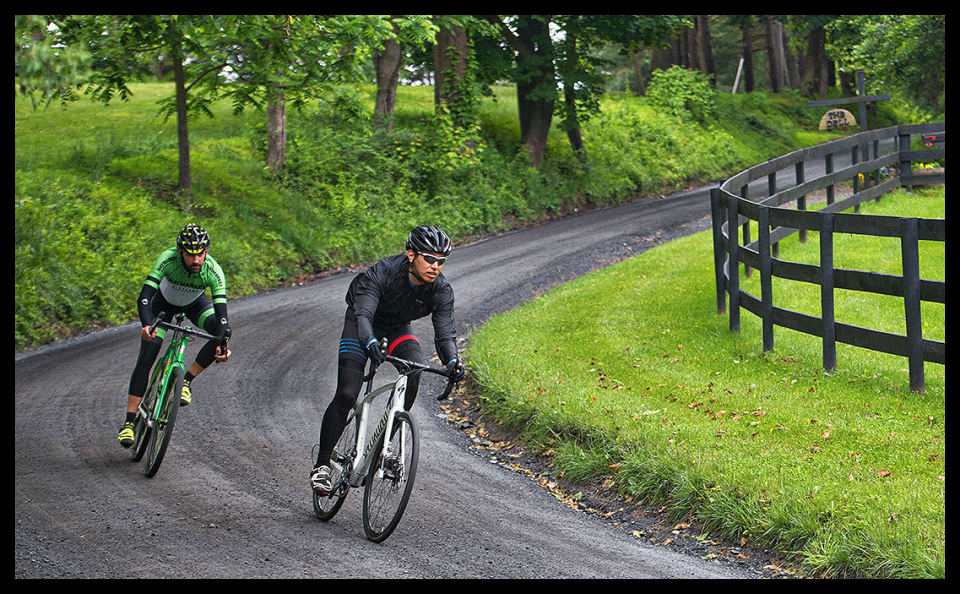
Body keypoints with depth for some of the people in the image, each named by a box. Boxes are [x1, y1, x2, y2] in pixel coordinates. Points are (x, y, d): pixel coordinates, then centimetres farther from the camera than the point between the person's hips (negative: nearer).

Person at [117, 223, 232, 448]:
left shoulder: (213, 270, -34)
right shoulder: (168, 259, -37)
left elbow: (221, 312, -38)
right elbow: (144, 298, -43)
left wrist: (223, 345, -54)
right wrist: (147, 325, -62)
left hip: (195, 303, 1)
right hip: (165, 301, -1)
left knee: (221, 330, -28)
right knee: (145, 359, -15)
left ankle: (186, 381, -11)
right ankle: (129, 422, -10)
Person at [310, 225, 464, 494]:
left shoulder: (441, 290, -24)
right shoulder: (383, 272, -35)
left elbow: (445, 333, -27)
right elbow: (363, 315, -43)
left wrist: (453, 360, -49)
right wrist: (370, 342, -64)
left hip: (398, 328, 3)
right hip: (362, 324, -3)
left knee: (413, 372, -27)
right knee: (346, 395, -14)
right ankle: (322, 465, -2)